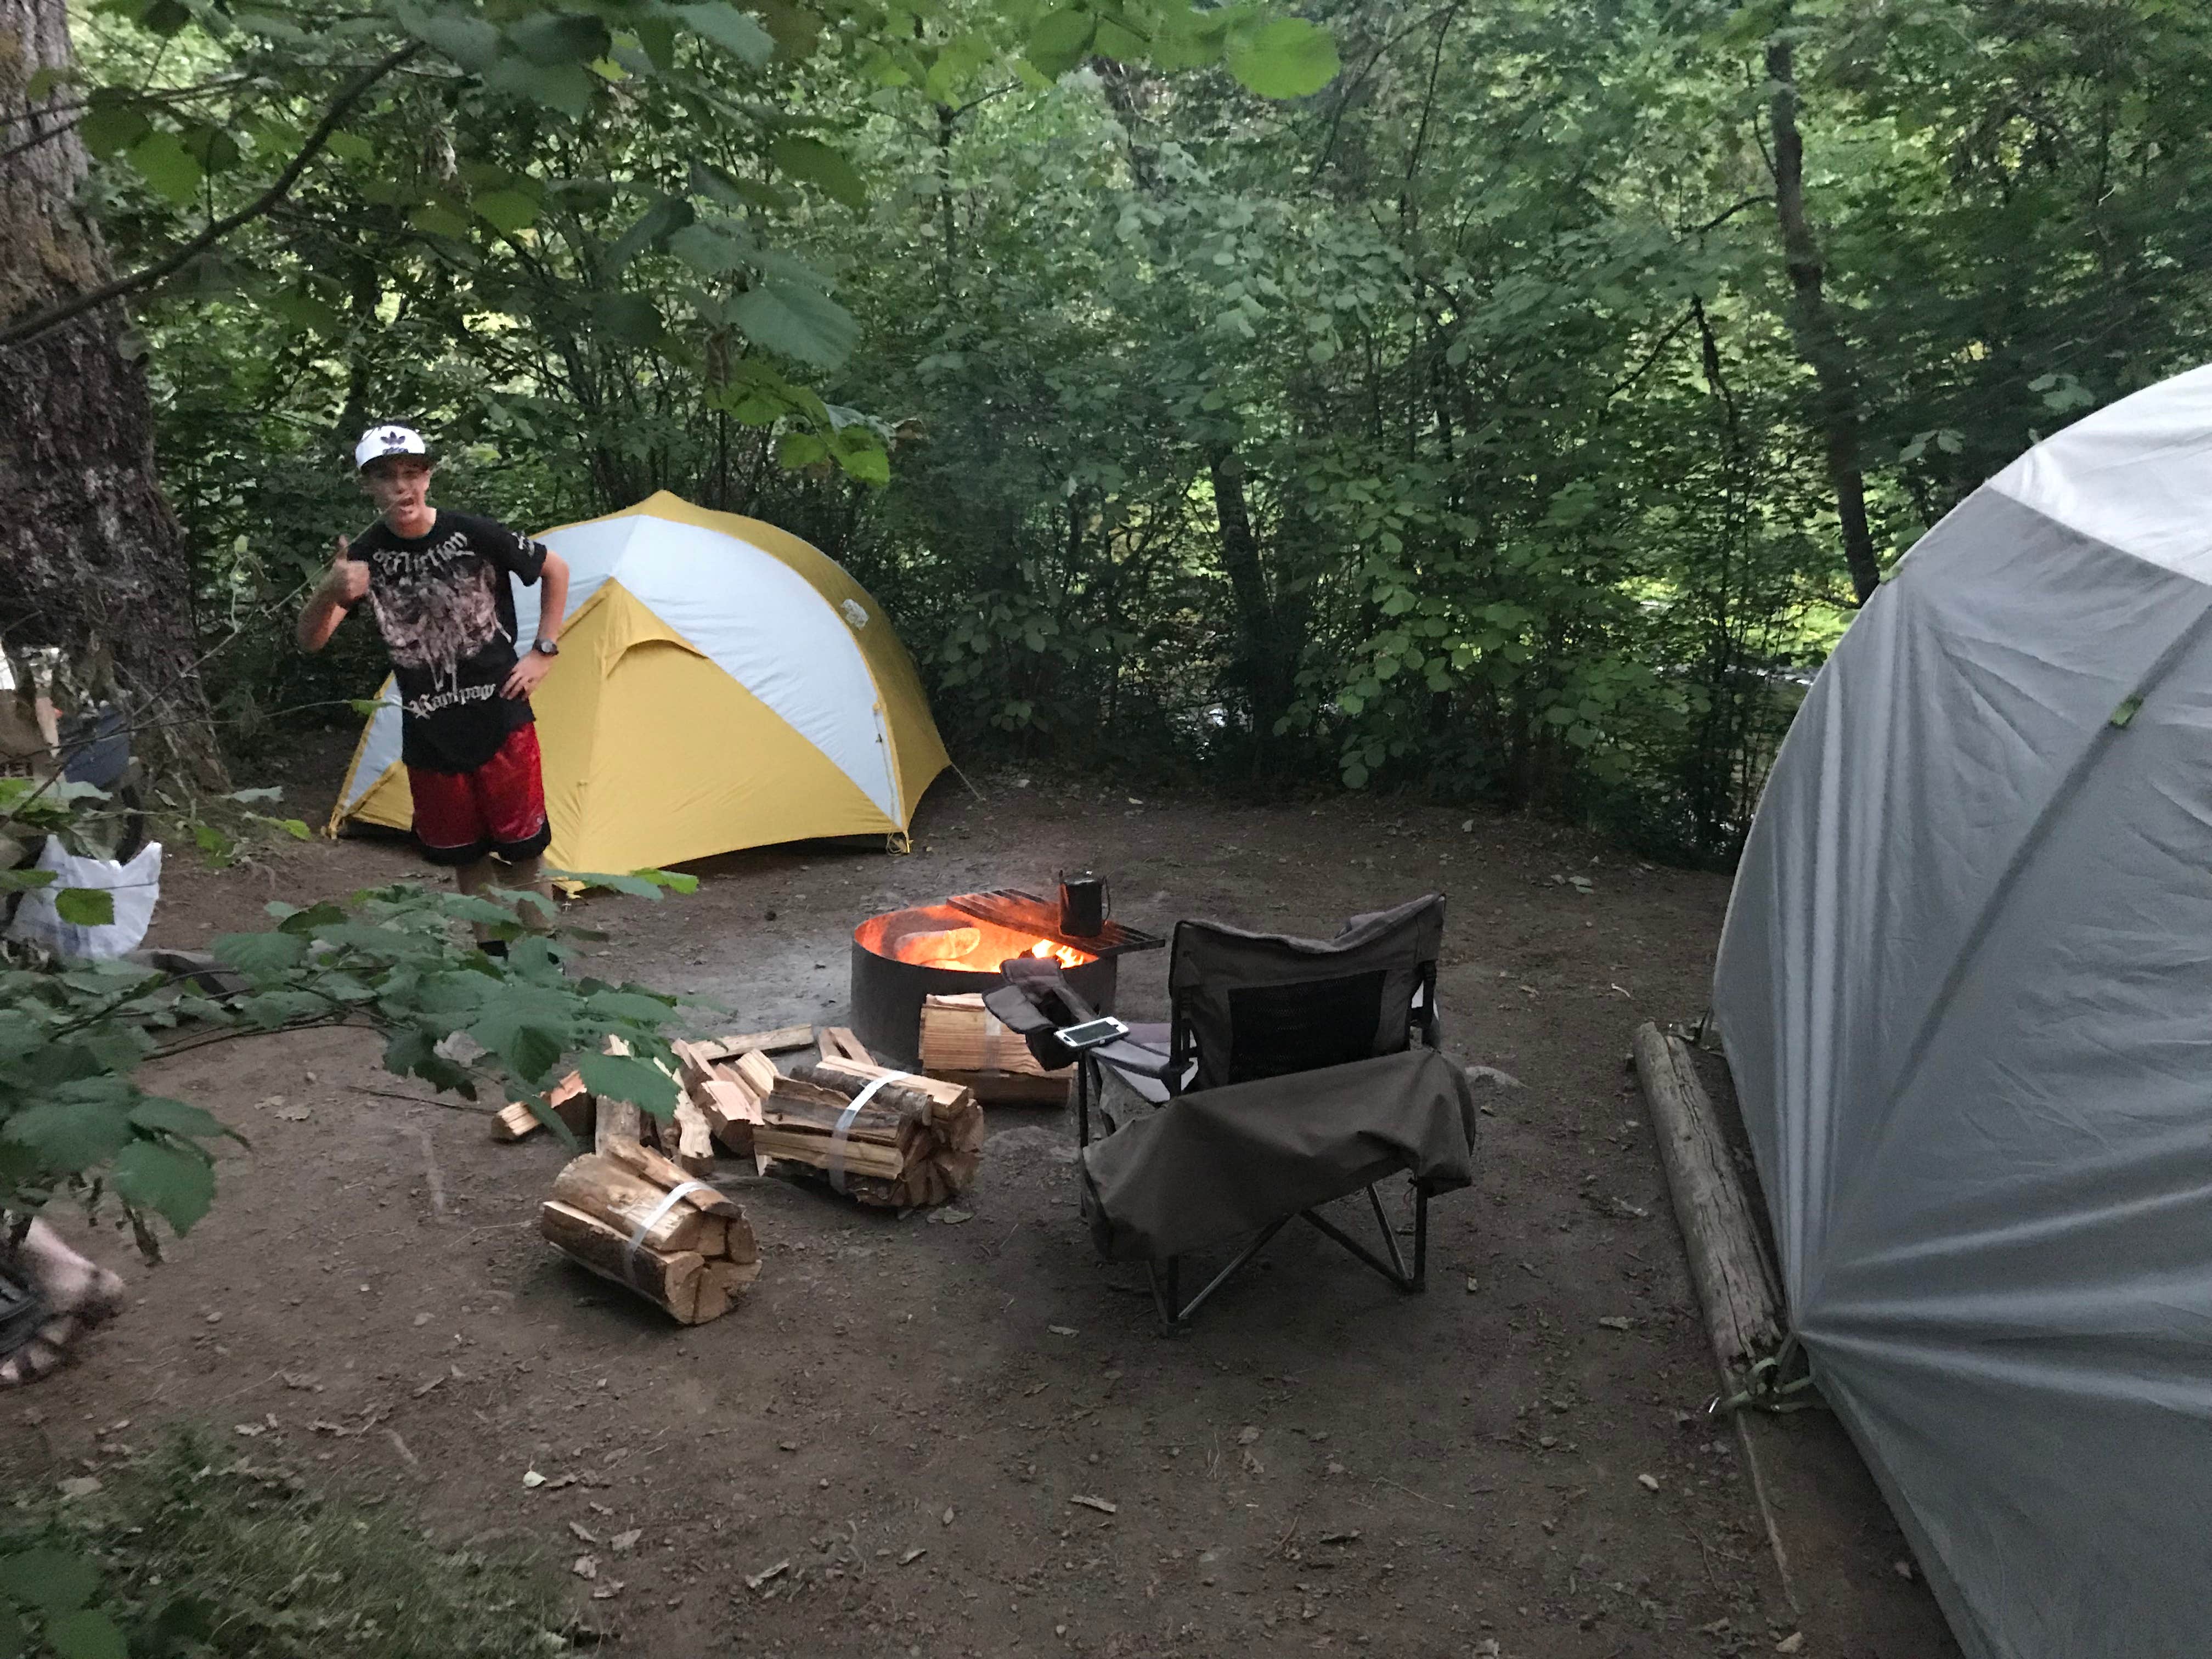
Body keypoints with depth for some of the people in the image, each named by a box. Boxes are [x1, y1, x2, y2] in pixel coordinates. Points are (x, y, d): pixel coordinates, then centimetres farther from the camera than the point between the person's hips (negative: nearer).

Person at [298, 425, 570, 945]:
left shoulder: (475, 535, -12)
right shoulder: (365, 556, -6)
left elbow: (555, 570, 3)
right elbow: (310, 642, -10)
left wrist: (544, 651, -2)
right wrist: (331, 592, -31)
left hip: (499, 716, -3)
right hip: (428, 732, 3)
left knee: (520, 847, 2)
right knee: (463, 855, 12)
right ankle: (494, 956, 28)